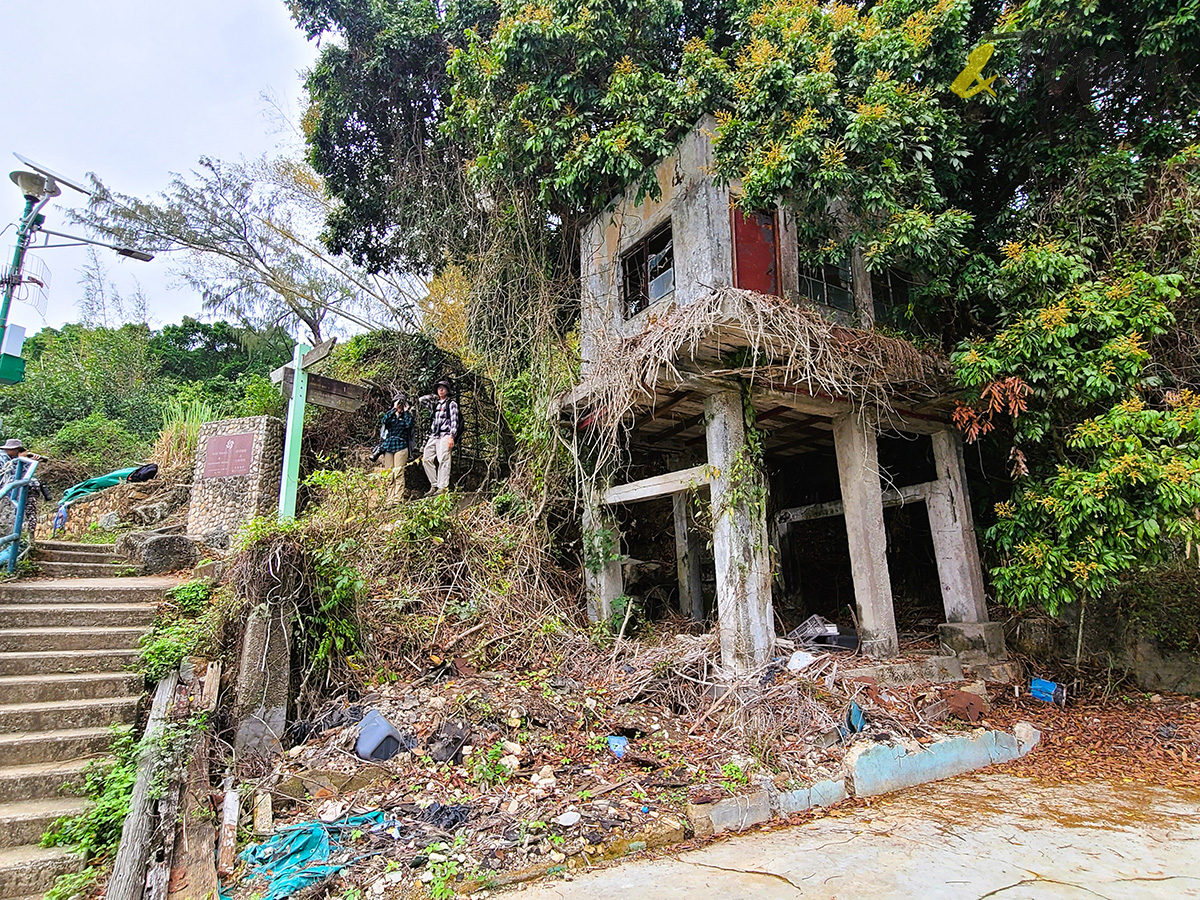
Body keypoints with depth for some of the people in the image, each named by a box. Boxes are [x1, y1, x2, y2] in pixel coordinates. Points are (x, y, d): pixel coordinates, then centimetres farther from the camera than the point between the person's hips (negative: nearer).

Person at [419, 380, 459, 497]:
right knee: (426, 458, -2)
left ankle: (443, 487, -18)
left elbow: (454, 421, -4)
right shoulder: (435, 404, 23)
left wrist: (451, 436, -14)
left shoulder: (451, 403, 5)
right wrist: (434, 396, 21)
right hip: (433, 436, 7)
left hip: (445, 435, -7)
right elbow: (422, 400, 21)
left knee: (443, 460, -15)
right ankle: (434, 486, 2)